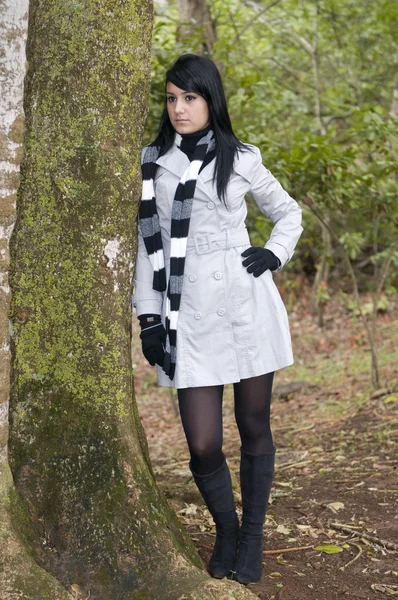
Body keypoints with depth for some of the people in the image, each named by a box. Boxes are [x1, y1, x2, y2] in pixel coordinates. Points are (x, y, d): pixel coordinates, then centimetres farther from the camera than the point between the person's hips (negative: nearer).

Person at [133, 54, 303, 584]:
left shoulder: (241, 160, 4)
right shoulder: (151, 163, 7)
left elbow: (288, 212, 18)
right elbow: (148, 243, 8)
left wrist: (275, 254, 0)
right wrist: (149, 317, 3)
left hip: (247, 304, 0)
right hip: (188, 314, 1)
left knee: (254, 428, 7)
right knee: (203, 446, -3)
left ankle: (253, 534, 27)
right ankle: (225, 528, 26)